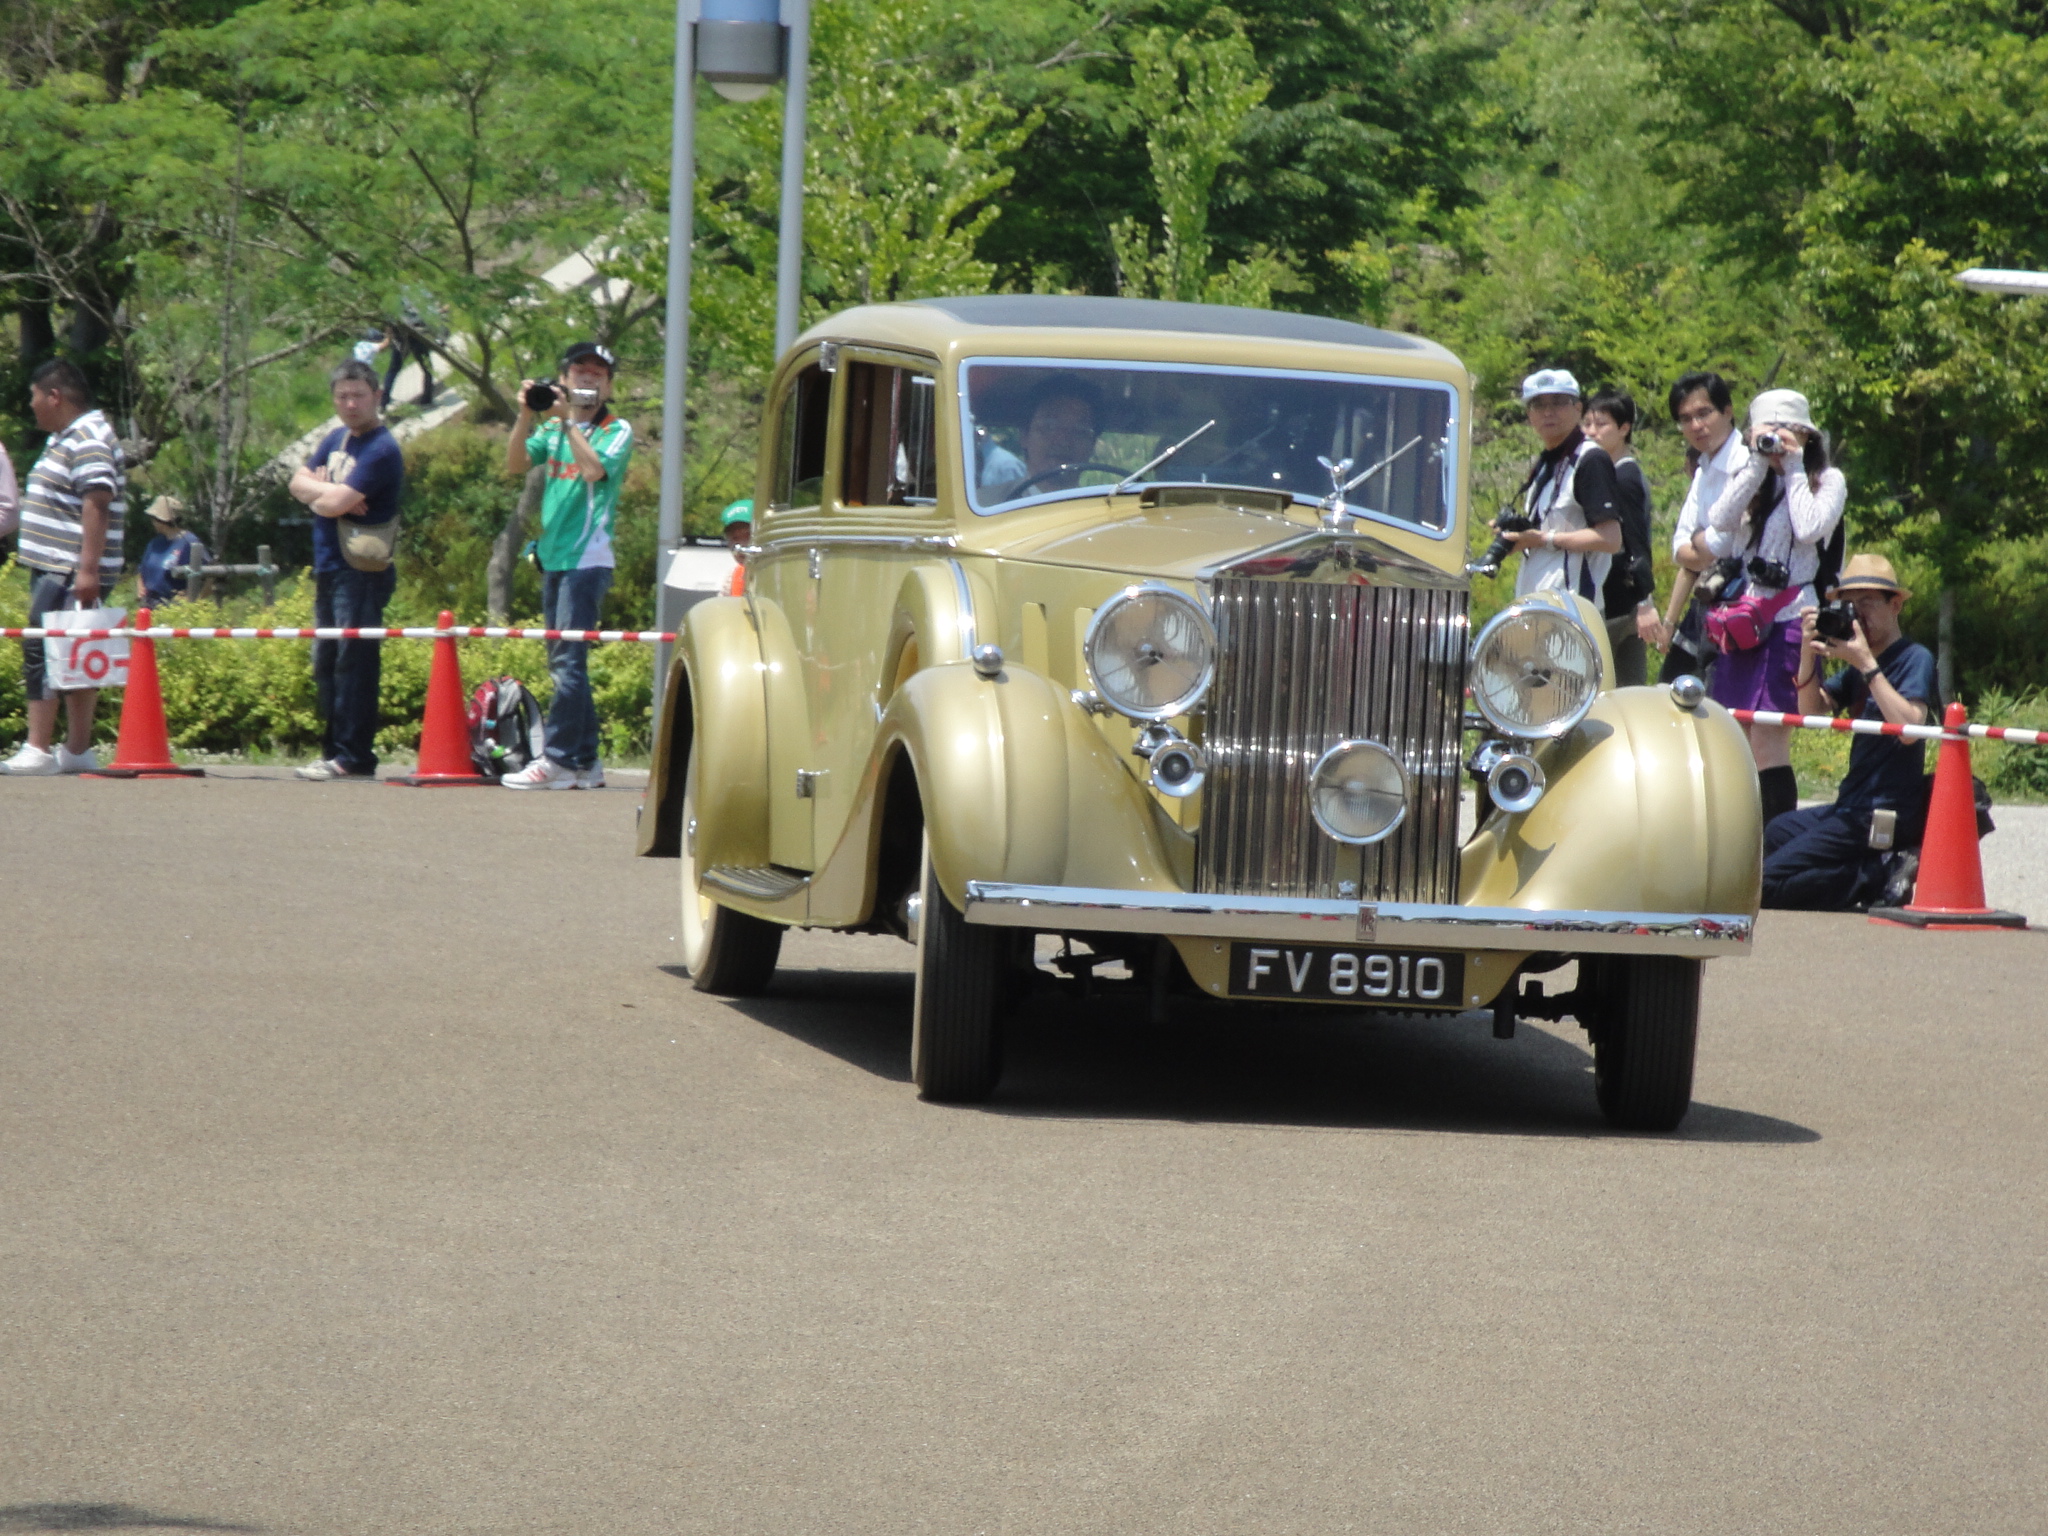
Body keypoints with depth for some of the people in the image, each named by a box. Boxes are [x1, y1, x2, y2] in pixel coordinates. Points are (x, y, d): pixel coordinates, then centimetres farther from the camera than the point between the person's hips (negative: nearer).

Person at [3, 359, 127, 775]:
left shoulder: (89, 442, -14)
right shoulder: (64, 439, 19)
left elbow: (97, 504, -23)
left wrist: (88, 569, -29)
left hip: (71, 573, -11)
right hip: (54, 569, 11)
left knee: (40, 654, -14)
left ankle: (38, 749, -17)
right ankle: (77, 751, 13)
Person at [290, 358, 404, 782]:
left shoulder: (381, 450, -12)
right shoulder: (337, 440, 16)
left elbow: (335, 503, -19)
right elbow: (299, 482, 9)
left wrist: (319, 492, 2)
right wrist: (331, 493, -9)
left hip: (362, 572, -9)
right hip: (330, 568, 9)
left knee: (354, 661, -10)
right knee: (326, 662, 11)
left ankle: (354, 756, -11)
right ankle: (335, 750, 17)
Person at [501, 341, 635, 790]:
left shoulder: (617, 430, 0)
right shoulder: (553, 428, 16)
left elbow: (594, 470, -18)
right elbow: (515, 464, 3)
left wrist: (567, 419, -17)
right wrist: (527, 416, -9)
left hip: (588, 558, -7)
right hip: (554, 558, 7)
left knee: (568, 659, -13)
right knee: (563, 663, 7)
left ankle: (557, 759, -17)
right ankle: (585, 762, 11)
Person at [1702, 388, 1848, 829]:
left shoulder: (1827, 479, 5)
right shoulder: (1750, 478, 18)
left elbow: (1809, 529, -13)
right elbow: (1719, 521, 0)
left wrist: (1794, 468, -4)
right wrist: (1759, 463, -2)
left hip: (1790, 617, -6)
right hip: (1744, 616, 6)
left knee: (1768, 738, -13)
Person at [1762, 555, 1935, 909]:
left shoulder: (1915, 660, -9)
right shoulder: (1857, 667, 16)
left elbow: (1909, 727, -24)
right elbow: (1811, 710, 10)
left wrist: (1867, 665, -23)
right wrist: (1809, 651, -4)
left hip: (1883, 816, -9)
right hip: (1851, 807, 9)